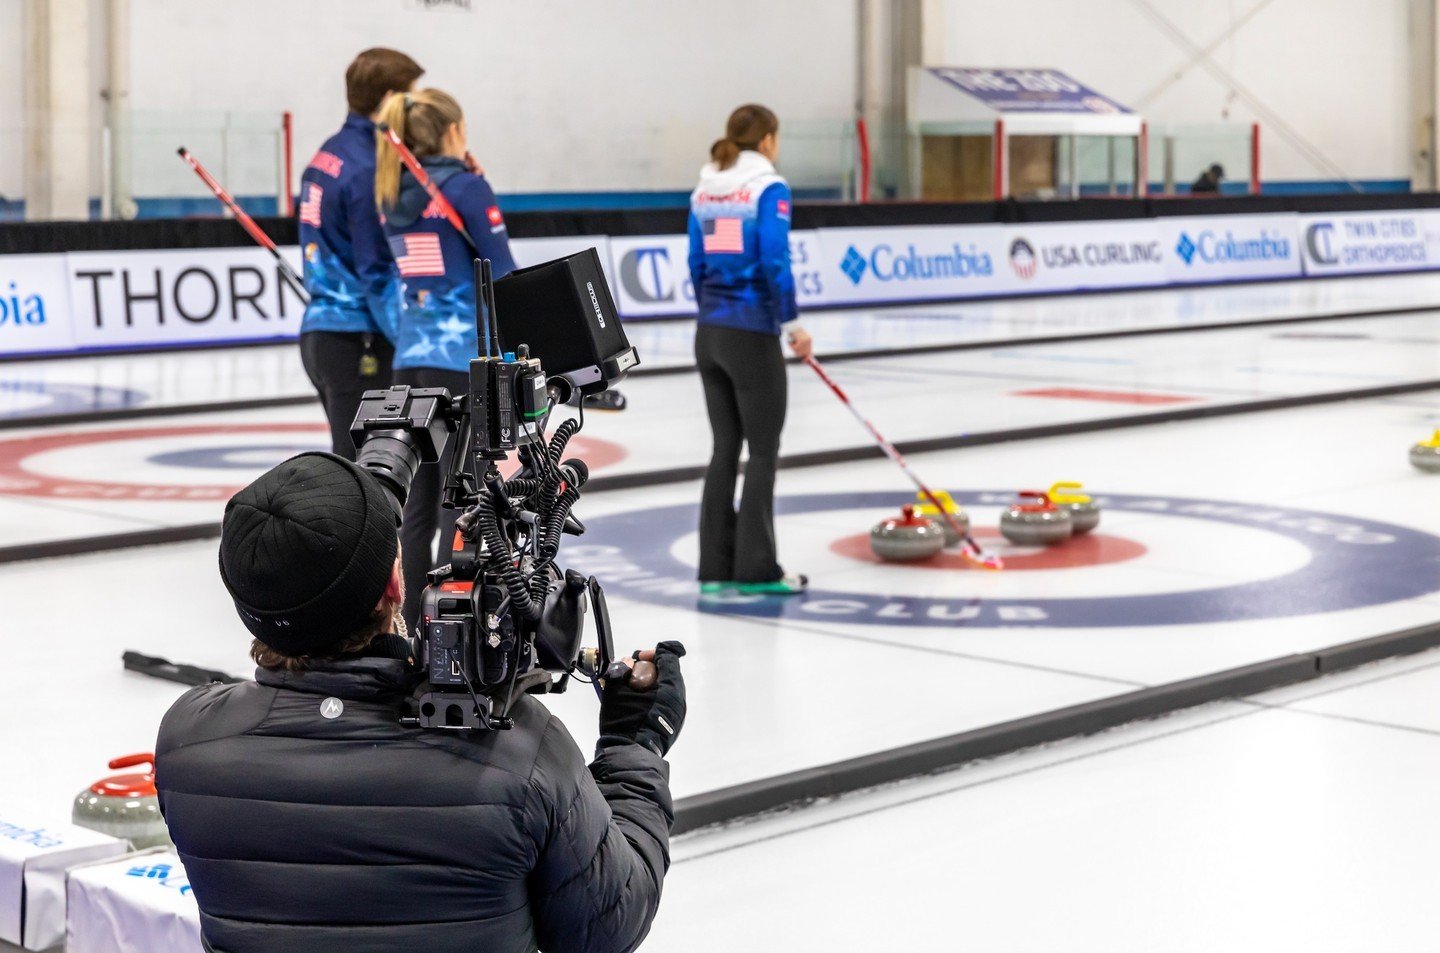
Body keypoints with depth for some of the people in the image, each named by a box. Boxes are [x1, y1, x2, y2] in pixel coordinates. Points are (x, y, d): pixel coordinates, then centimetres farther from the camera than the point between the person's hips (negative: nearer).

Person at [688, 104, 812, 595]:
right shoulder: (768, 188, -9)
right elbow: (774, 260, -17)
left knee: (725, 448, 11)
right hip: (752, 333, -7)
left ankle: (716, 565, 12)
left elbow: (698, 264, 13)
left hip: (709, 333, 7)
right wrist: (792, 324, -10)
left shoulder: (705, 190, 10)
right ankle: (755, 568, 2)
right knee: (762, 451, 1)